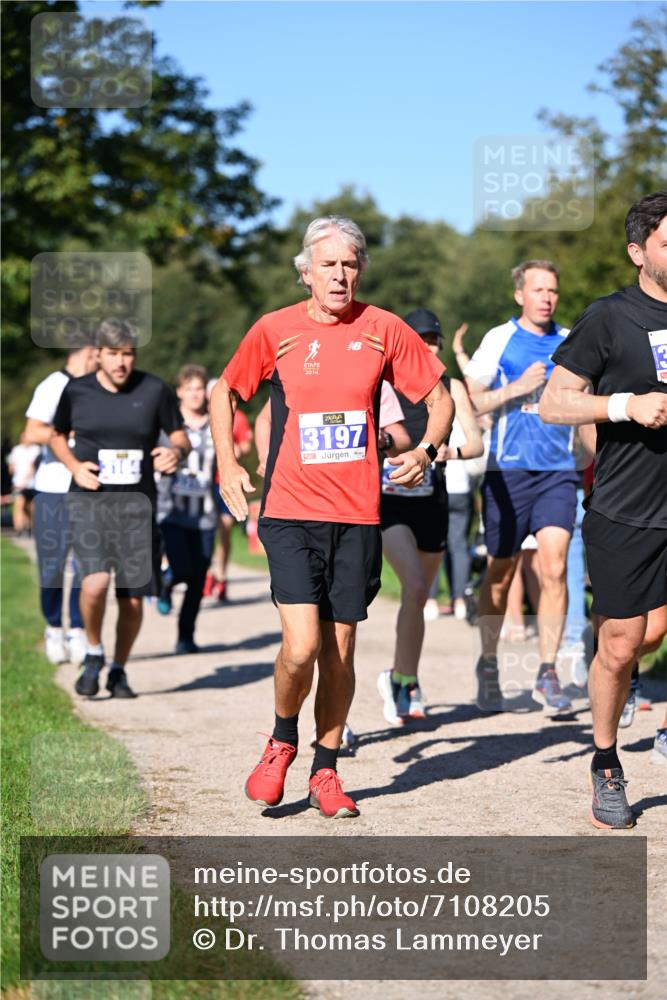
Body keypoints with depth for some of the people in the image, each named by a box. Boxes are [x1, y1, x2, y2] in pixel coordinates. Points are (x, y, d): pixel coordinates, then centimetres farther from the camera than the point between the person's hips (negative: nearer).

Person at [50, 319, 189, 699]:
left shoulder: (155, 390, 1)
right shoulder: (76, 391, 3)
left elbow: (181, 436, 10)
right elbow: (58, 436, 18)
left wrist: (177, 452, -14)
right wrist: (74, 466, -1)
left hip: (137, 506, 1)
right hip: (90, 501, -1)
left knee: (133, 599, 4)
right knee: (95, 582, -22)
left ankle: (119, 671, 27)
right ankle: (93, 654, 4)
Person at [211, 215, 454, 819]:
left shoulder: (383, 330, 3)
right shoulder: (275, 331, 2)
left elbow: (439, 397, 11)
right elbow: (226, 391, 17)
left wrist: (426, 451, -7)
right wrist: (228, 463, 7)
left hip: (357, 515, 2)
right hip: (289, 512, -1)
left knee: (340, 649, 6)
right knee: (301, 645, -14)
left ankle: (325, 771, 23)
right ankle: (282, 742, 15)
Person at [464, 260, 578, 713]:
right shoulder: (499, 340, 1)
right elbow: (470, 403, -3)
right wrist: (515, 388, -15)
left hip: (558, 471, 2)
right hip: (508, 471, -2)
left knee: (554, 568, -12)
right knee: (500, 573, 7)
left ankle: (547, 673, -5)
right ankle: (488, 667, 24)